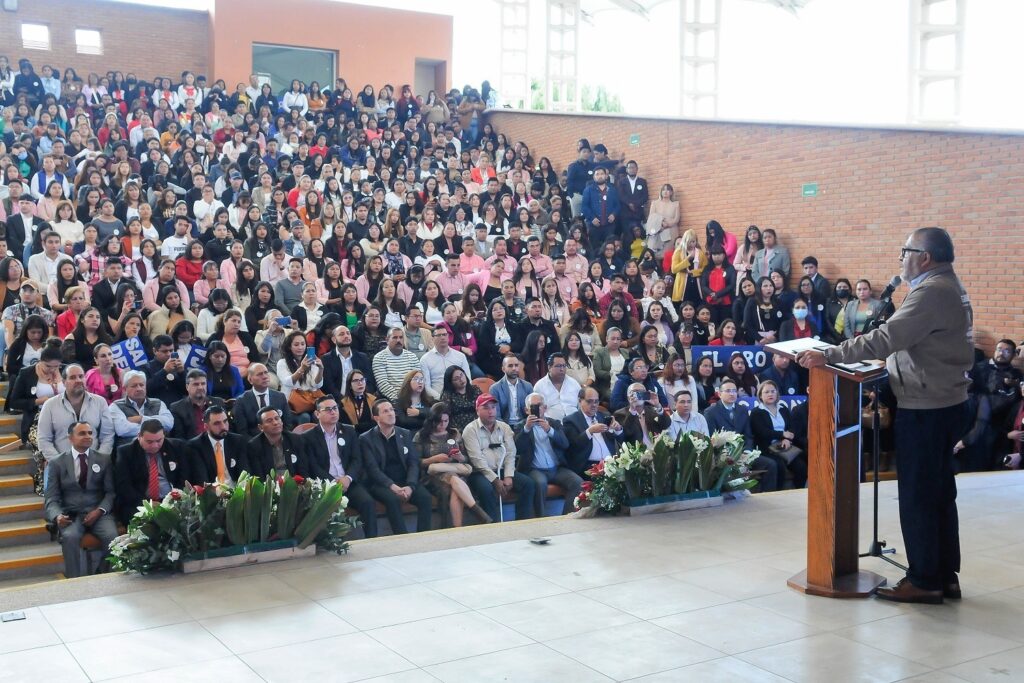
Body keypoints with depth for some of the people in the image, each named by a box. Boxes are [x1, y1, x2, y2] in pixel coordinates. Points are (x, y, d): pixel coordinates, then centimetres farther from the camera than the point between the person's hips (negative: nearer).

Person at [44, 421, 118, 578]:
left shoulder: (104, 459, 11)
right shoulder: (57, 463, 8)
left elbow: (111, 491, 7)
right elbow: (52, 498, 4)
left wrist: (99, 511, -12)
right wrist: (57, 516, -17)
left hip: (98, 513, 1)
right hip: (71, 514, 0)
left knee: (112, 536, -30)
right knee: (70, 536, -33)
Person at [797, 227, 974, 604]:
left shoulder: (932, 292, -19)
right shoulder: (948, 287, 14)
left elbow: (885, 339, -26)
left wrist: (829, 356, -24)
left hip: (926, 410, -10)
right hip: (945, 403, 10)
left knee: (918, 496, -1)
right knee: (939, 493, 15)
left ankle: (924, 580, 7)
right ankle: (945, 576, 24)